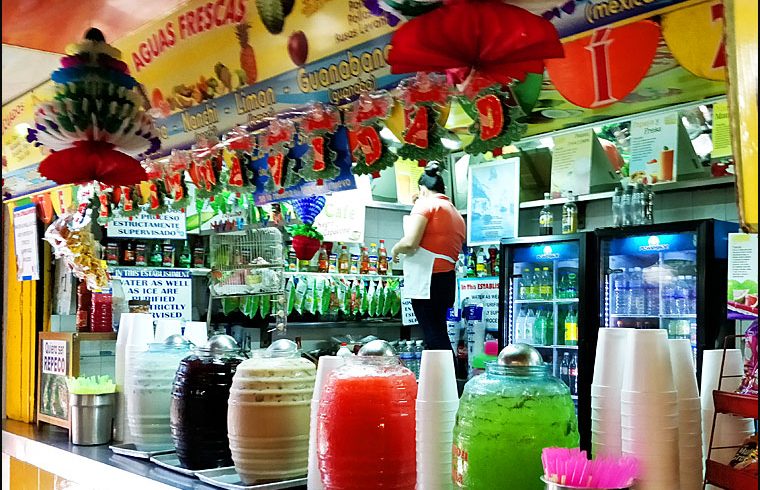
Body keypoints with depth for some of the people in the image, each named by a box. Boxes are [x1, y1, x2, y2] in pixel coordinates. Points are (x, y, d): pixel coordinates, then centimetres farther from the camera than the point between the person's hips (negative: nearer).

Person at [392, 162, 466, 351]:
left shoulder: (426, 204, -3)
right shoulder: (456, 214, 21)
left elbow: (410, 242, -16)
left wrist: (396, 250, 4)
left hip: (426, 280, -8)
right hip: (448, 279, 8)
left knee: (434, 338, -9)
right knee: (439, 335, 12)